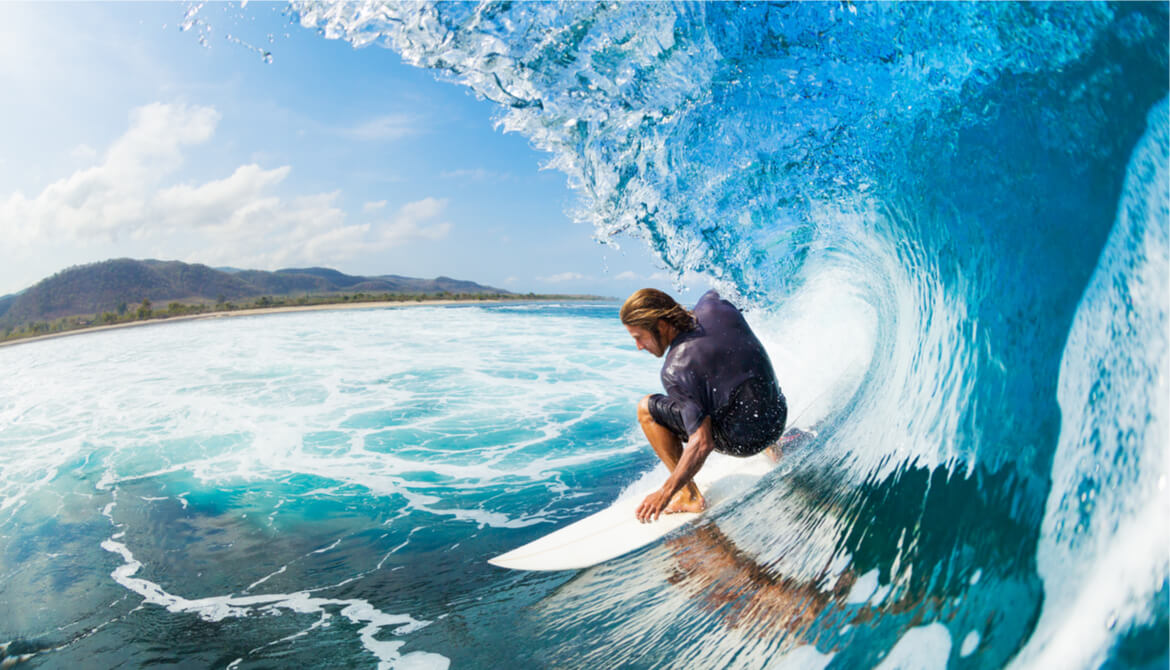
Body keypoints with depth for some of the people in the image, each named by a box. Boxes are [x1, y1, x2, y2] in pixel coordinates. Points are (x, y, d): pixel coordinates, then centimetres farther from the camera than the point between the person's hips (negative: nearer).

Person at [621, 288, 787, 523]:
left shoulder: (675, 370, -25)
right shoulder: (714, 306, -7)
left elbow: (702, 443, -28)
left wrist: (666, 493, -23)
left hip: (741, 441, -7)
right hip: (778, 419, 8)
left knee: (646, 409, -3)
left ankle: (690, 497, 3)